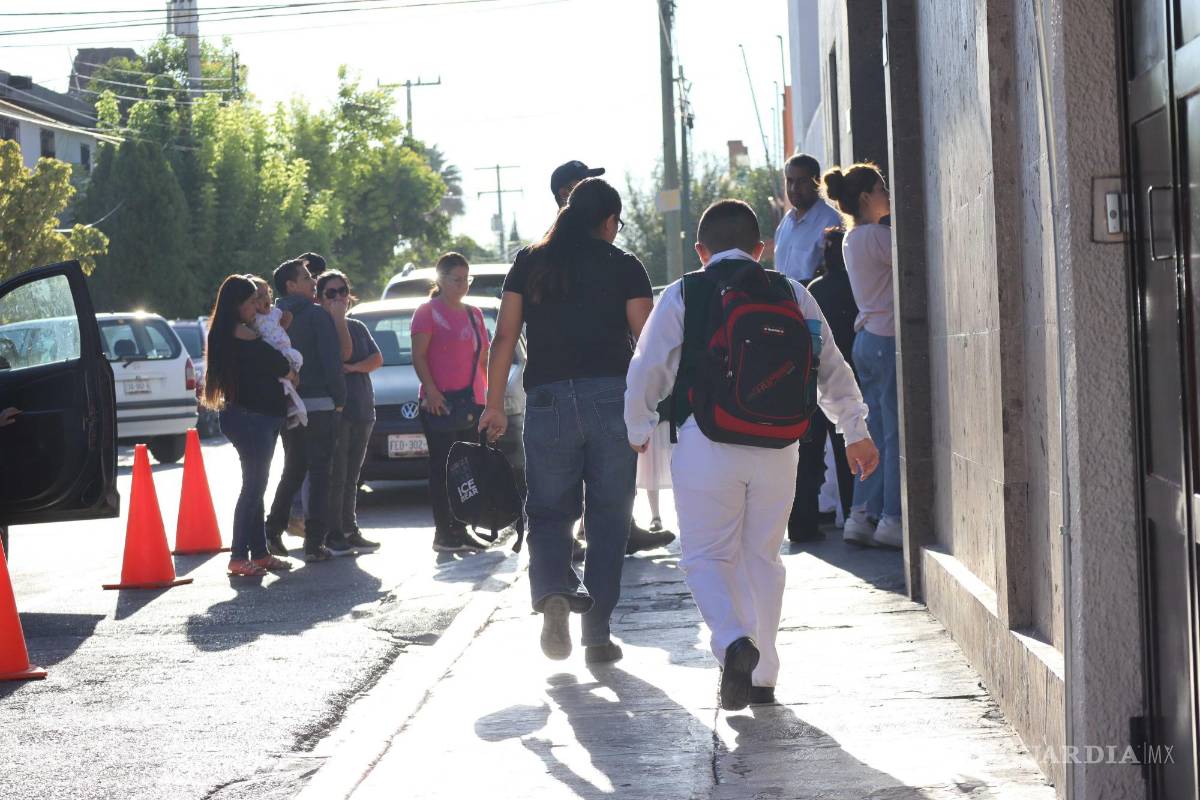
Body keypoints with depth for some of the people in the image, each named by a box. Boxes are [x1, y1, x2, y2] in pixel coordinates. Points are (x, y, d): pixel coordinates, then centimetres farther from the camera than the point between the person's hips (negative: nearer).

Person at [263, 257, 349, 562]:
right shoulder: (317, 315, -9)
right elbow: (332, 359, -13)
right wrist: (339, 397, -4)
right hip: (319, 404, -6)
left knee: (292, 471, 19)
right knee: (320, 473, -2)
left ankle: (272, 533, 14)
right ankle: (315, 542, -5)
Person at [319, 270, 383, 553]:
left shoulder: (358, 327, 19)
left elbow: (377, 359, 5)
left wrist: (353, 367, -10)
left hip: (362, 408, 7)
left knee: (351, 475, 9)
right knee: (336, 474, -10)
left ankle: (349, 530, 12)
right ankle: (334, 532, -10)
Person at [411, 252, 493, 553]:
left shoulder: (474, 314, 18)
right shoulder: (428, 311, -2)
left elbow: (485, 357, 22)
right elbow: (419, 356, -9)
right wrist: (431, 391, -18)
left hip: (472, 401, 7)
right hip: (440, 401, -7)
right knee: (443, 468, -5)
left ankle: (460, 529, 14)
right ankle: (443, 532, -4)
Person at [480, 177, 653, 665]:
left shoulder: (530, 263, 9)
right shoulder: (624, 267, 4)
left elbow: (504, 337, 5)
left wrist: (494, 404, 8)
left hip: (547, 400, 1)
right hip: (612, 398, -1)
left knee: (549, 510, 9)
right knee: (608, 518, 7)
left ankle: (551, 590, -20)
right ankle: (597, 635, 6)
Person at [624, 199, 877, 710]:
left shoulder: (682, 296, 2)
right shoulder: (792, 294, 10)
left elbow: (647, 369, 4)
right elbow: (830, 367, 15)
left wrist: (638, 430, 22)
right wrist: (855, 432, 27)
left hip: (705, 442, -3)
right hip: (776, 442, 3)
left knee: (707, 557, 6)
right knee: (763, 558, 14)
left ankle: (734, 643, -20)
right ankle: (763, 677, 17)